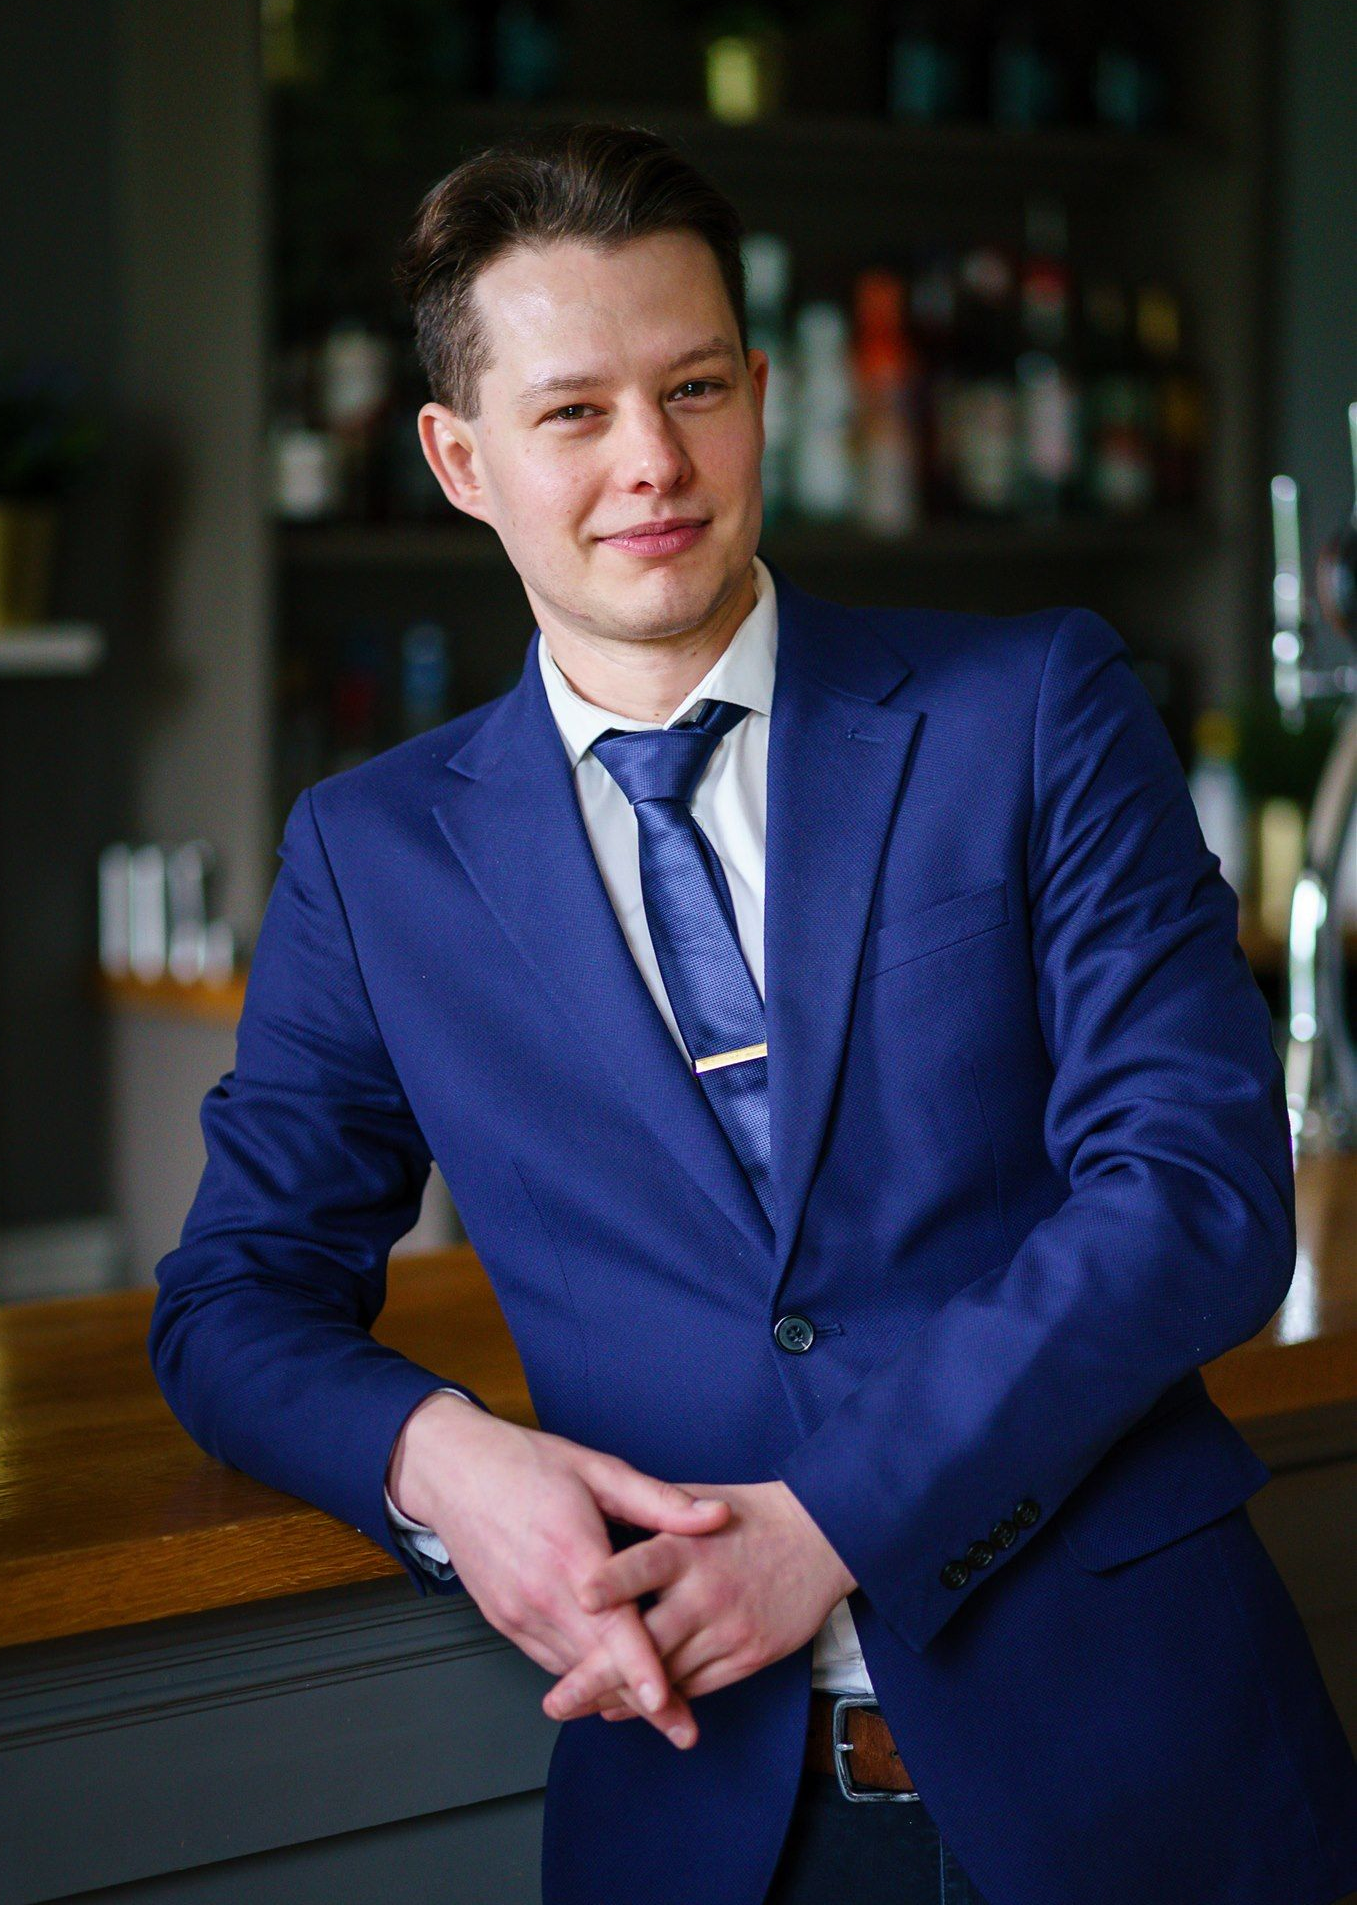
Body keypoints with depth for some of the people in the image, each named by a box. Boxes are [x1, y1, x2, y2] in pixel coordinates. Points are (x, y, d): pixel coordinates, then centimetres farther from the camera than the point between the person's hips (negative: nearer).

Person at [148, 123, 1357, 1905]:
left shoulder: (1041, 708, 0)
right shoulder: (371, 853, 6)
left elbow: (1203, 1183, -8)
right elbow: (240, 1293, 8)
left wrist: (832, 1519, -18)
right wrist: (434, 1453, -15)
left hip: (1126, 1751, -1)